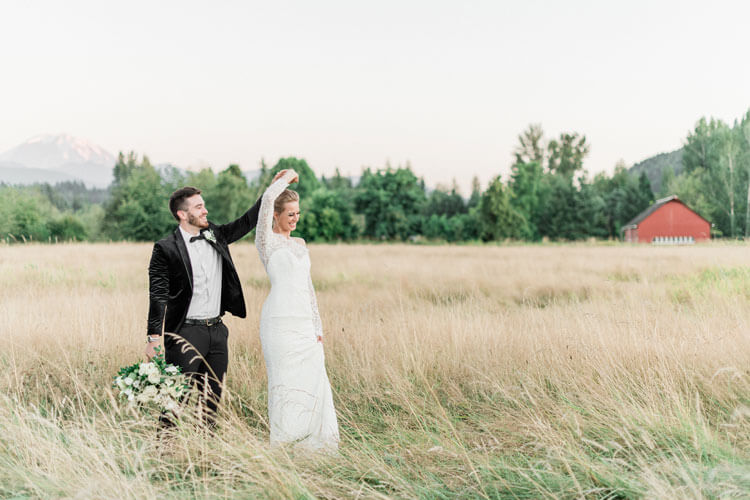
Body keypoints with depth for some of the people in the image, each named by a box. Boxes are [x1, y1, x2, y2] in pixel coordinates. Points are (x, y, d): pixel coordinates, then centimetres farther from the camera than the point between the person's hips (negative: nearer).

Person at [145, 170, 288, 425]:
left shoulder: (215, 235, 10)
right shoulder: (165, 248, -8)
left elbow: (247, 222, 15)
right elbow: (158, 296, -10)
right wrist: (153, 338, -15)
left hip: (217, 330, 6)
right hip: (185, 333, -6)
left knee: (212, 398, 12)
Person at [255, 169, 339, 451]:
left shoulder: (299, 244, 20)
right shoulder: (266, 240, -1)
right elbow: (268, 198, -17)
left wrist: (317, 326, 16)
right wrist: (286, 178, 1)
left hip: (304, 322, 7)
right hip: (280, 321, -7)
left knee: (312, 380, 5)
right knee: (287, 381, -5)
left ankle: (308, 441, 16)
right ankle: (283, 444, 4)